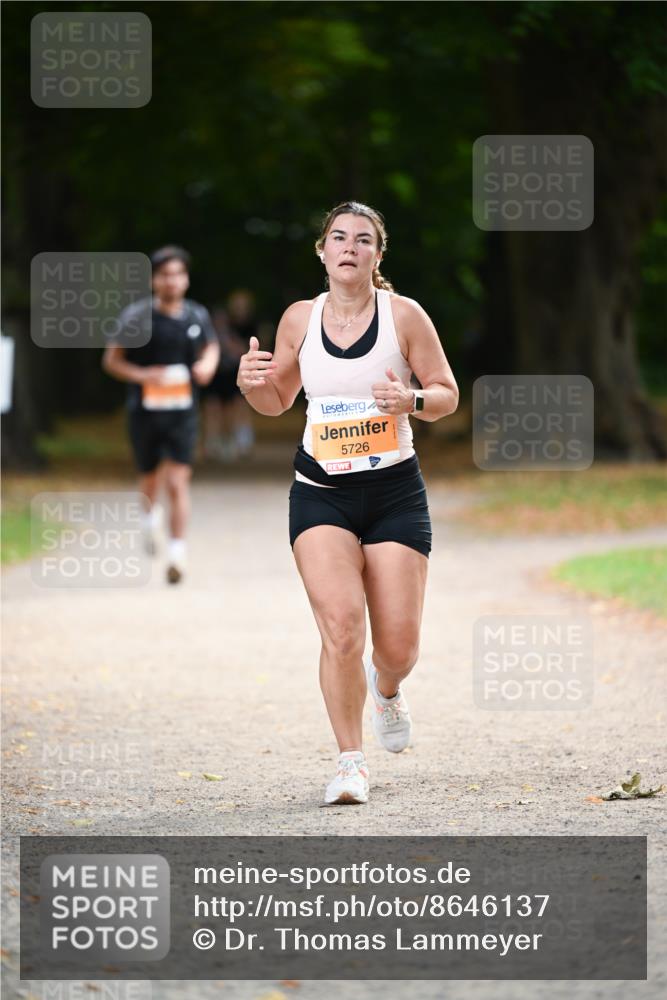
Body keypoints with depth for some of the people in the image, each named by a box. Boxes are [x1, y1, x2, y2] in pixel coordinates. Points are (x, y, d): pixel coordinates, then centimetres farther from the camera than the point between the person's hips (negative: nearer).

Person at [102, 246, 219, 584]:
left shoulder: (197, 316, 1)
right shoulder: (136, 316, -6)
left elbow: (211, 347, 21)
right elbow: (111, 360, 0)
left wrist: (208, 364, -2)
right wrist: (141, 375, -17)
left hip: (182, 413, 0)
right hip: (144, 412, 0)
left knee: (178, 483, -12)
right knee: (151, 479, 15)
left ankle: (177, 554, -12)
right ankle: (151, 517, 49)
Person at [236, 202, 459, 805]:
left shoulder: (403, 315, -3)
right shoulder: (300, 319, 4)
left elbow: (448, 394, 2)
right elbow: (278, 401, 17)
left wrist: (411, 401, -20)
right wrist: (253, 384, -6)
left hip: (394, 490, -1)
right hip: (321, 493, 1)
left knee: (398, 647, -1)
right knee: (341, 629, -17)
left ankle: (386, 689, 38)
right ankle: (351, 762, -4)